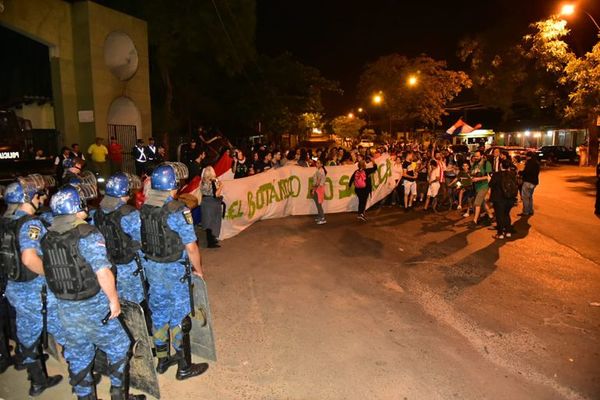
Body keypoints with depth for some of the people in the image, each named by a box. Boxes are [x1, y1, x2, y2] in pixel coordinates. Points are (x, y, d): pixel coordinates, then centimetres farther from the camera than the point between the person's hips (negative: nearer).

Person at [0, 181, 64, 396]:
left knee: (27, 336, 20)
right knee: (66, 334, 9)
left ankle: (37, 381, 36)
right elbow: (29, 259, -33)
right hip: (38, 291, -8)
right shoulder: (31, 223, -21)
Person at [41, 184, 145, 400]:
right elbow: (103, 272, -25)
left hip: (65, 307, 7)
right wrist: (114, 300, -14)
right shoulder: (88, 234, -19)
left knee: (77, 356, 18)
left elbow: (51, 271, 11)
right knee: (118, 347, 11)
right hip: (92, 306, -6)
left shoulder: (48, 237, 2)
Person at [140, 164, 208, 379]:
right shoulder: (178, 210, -22)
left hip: (151, 267, 6)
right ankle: (184, 367, 20)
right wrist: (198, 269, -4)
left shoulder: (144, 208, -3)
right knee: (179, 318, 7)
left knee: (158, 313, 19)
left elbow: (142, 239, 6)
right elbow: (191, 247, -20)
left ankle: (162, 360, 35)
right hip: (174, 270, -6)